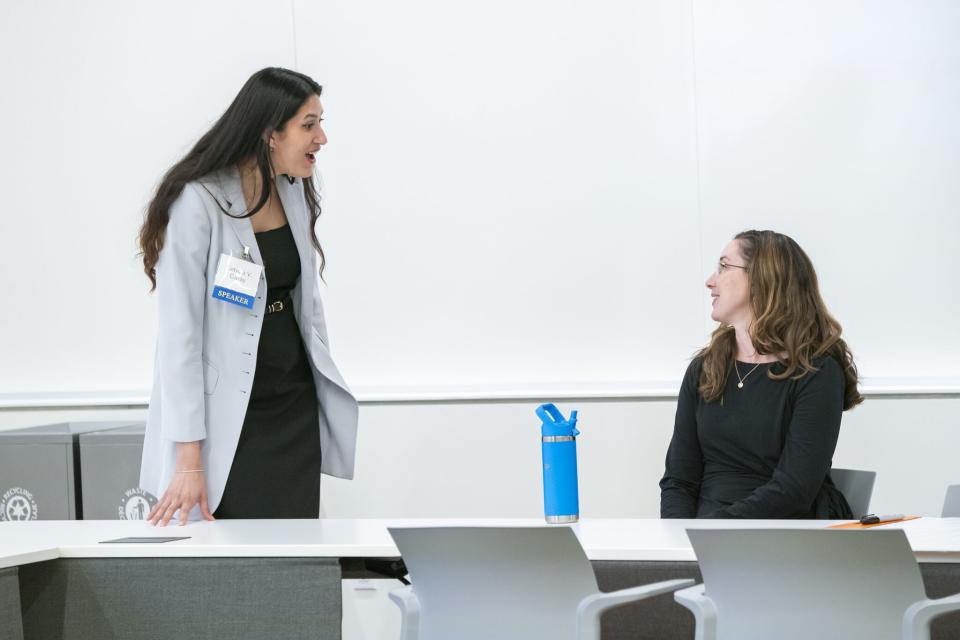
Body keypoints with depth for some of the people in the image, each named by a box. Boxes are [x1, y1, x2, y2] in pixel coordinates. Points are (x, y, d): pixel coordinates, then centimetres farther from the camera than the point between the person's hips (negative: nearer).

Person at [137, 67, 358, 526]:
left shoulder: (295, 193, 5)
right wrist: (189, 460, -21)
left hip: (296, 407, 6)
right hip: (228, 419, -6)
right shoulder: (198, 202, -17)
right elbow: (179, 333, -18)